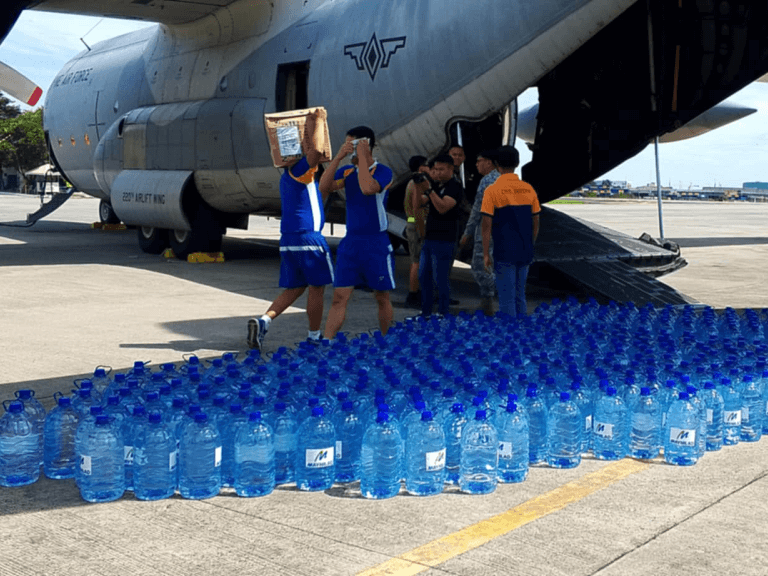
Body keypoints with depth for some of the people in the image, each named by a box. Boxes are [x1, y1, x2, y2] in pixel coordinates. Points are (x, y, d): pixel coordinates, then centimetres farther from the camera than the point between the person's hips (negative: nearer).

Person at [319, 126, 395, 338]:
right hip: (350, 242, 4)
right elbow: (324, 187, -9)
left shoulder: (383, 172, -8)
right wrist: (338, 157, -14)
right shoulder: (346, 171, 8)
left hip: (376, 243, -4)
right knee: (339, 297, -1)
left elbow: (368, 189, -28)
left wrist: (362, 156, -19)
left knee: (382, 298, 7)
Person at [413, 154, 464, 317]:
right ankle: (425, 312, 21)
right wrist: (419, 189, -7)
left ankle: (443, 314, 2)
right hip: (429, 238, 8)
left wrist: (429, 189, -25)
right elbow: (419, 204, 10)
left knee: (440, 279, -5)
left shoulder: (455, 188, -9)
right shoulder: (436, 186, 15)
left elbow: (443, 208, -22)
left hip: (444, 240, -8)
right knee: (424, 277, 12)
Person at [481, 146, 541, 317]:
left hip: (504, 253, -5)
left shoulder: (492, 190, -9)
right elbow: (535, 224, 8)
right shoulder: (528, 189, 4)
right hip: (525, 253, 5)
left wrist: (486, 254, -5)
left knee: (507, 300, 1)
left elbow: (487, 226, -10)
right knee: (520, 297, 16)